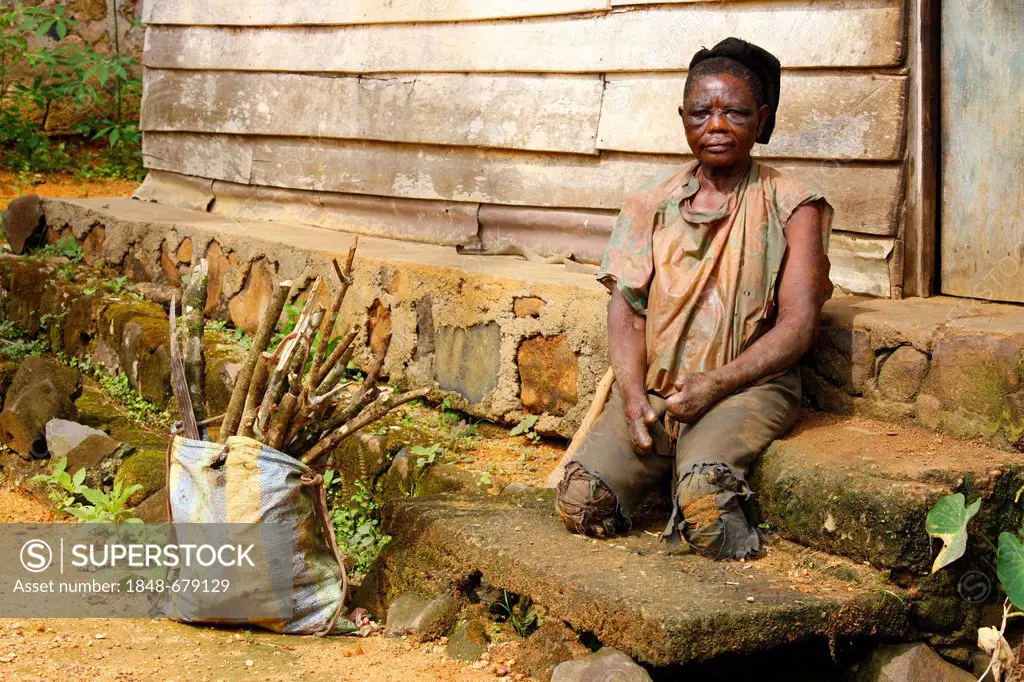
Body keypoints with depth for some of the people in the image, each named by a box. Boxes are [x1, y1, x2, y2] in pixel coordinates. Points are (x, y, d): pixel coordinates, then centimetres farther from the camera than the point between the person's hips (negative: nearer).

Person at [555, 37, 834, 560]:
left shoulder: (790, 206, 1)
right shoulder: (654, 202, 12)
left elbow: (797, 324, -7)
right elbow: (627, 307, 6)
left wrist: (715, 384, -18)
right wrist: (632, 394, -11)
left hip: (748, 386, -3)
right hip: (652, 389, 4)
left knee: (704, 497, -33)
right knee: (579, 501, -18)